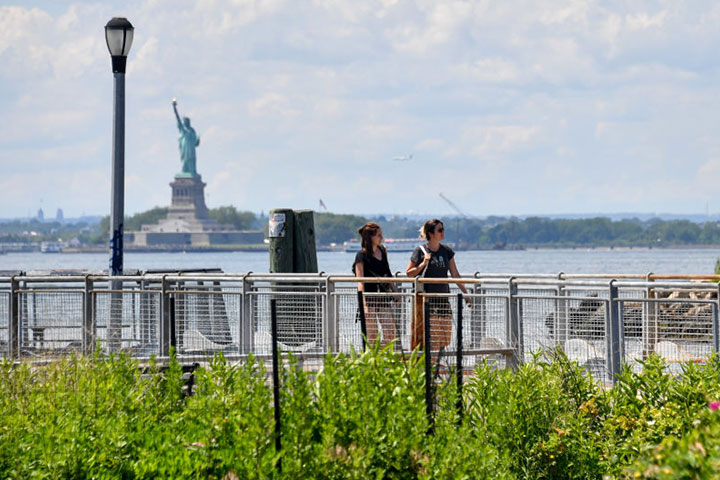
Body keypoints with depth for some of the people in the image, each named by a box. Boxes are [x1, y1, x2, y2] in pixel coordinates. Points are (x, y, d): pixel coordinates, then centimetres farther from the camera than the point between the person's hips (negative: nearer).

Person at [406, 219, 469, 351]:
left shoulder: (447, 251, 11)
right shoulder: (420, 251, -3)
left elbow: (455, 274, 14)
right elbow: (409, 273, -1)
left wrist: (465, 293, 10)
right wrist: (423, 264, -15)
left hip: (443, 298, 5)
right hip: (427, 299, -5)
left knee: (445, 333, 2)